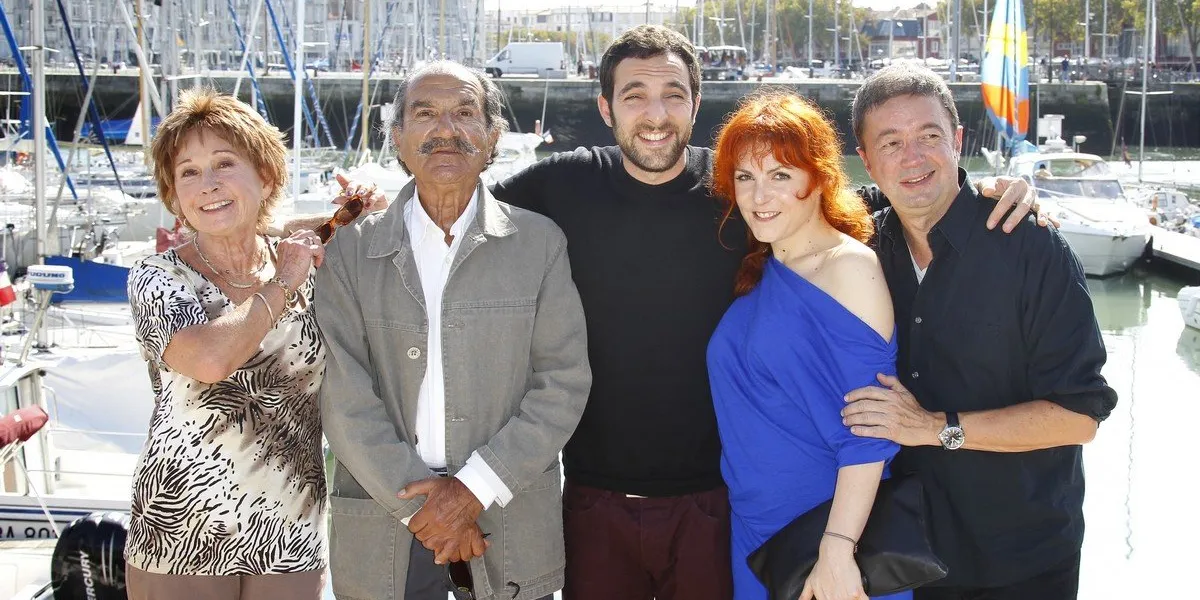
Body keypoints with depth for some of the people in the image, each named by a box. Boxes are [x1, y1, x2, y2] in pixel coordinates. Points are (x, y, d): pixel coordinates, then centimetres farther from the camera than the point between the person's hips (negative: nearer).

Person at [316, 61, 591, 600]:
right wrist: (422, 505, -11)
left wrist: (475, 487, -11)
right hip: (383, 525, 0)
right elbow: (345, 400, -4)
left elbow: (564, 383, -3)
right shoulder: (351, 252, 2)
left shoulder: (539, 242, 2)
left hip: (511, 523, 0)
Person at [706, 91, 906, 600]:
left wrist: (838, 549, -23)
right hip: (754, 529, 7)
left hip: (830, 530, -7)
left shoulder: (849, 266, -14)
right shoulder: (757, 272, 7)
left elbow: (866, 429, -19)